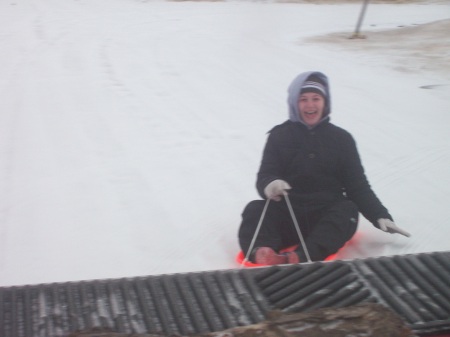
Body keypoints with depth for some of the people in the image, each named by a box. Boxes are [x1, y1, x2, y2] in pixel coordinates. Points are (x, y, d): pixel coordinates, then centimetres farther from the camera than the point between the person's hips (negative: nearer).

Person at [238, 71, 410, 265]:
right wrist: (269, 185, -26)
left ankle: (302, 257, -55)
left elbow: (358, 186, 11)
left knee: (348, 210, -29)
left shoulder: (342, 139, 13)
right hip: (287, 216, 0)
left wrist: (380, 217, -5)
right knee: (255, 209, -26)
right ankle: (262, 253, -60)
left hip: (326, 218, 0)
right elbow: (264, 176, 0)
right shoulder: (280, 136, 10)